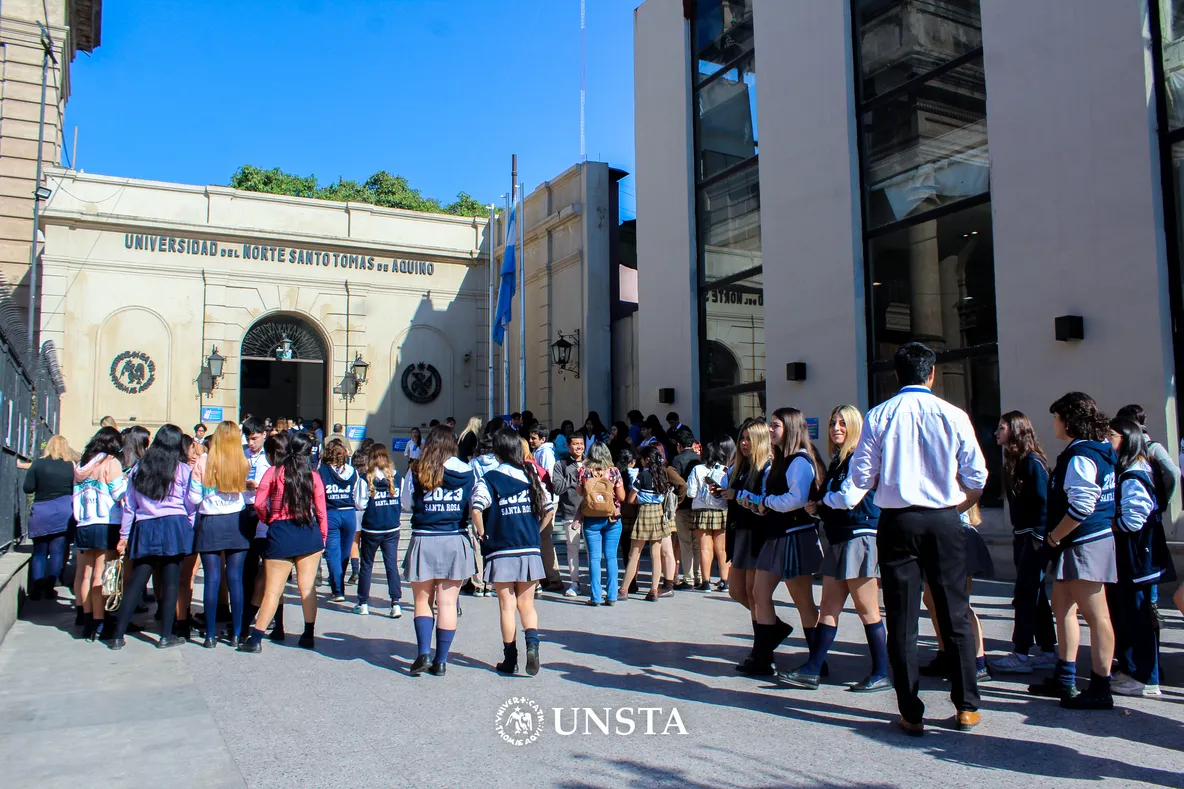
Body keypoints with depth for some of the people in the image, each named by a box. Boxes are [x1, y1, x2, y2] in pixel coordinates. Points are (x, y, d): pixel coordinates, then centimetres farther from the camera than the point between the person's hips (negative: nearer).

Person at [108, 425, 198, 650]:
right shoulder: (183, 470, -1)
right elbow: (191, 505, 0)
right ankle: (166, 636, 6)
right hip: (174, 527, -3)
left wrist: (124, 535, 16)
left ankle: (118, 635, 10)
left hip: (144, 530, 3)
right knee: (170, 583, 2)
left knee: (135, 583, 8)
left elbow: (129, 505, 11)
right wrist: (192, 530, 13)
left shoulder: (139, 469, 9)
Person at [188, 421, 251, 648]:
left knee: (212, 579, 3)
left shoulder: (204, 462, -6)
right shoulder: (243, 463, -5)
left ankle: (210, 636, 6)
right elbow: (247, 492, 2)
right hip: (237, 523, 1)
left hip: (209, 524, 0)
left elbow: (194, 498, -4)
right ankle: (236, 634, 10)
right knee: (235, 578, 5)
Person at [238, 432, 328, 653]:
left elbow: (259, 503, -6)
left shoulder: (274, 472, -2)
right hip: (309, 533, 2)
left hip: (280, 533, -2)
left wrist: (267, 519, 14)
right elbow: (320, 511, 2)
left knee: (272, 590, 4)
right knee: (308, 587, 9)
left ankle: (256, 638, 5)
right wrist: (322, 538, 13)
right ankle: (309, 635, 14)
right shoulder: (314, 476, 2)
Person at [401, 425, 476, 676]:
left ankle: (423, 654, 0)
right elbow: (474, 506, 8)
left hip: (423, 542, -1)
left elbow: (406, 502, 9)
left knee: (422, 601, 13)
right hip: (455, 542, 1)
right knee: (447, 603, 7)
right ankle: (441, 660, 11)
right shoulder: (466, 472, 0)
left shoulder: (417, 472, -3)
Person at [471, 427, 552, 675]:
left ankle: (510, 659, 13)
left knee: (507, 607, 7)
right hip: (530, 551, 3)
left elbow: (477, 508, -20)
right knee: (526, 604, 13)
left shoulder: (489, 478, -6)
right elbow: (549, 508, 7)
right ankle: (532, 644, -10)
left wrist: (482, 533, -6)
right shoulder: (531, 475, 6)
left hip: (501, 552, -3)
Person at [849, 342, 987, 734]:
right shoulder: (953, 415, -3)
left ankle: (911, 713, 10)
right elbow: (977, 476, 1)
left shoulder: (878, 416, -4)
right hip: (944, 520, 1)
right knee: (955, 614, 12)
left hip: (897, 521, 0)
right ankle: (967, 707, 20)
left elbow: (860, 476, -4)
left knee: (902, 620, 6)